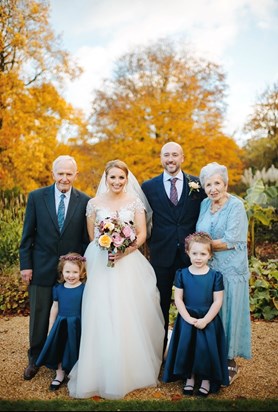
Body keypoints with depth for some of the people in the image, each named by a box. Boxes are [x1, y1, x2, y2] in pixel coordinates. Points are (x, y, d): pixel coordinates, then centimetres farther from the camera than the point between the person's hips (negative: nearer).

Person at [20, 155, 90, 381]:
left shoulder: (85, 201, -3)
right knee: (39, 317, 14)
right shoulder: (36, 197, -3)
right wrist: (25, 264, -2)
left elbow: (87, 238, 1)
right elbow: (28, 234, 0)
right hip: (41, 268, 1)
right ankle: (35, 359, 35)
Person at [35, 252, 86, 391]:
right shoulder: (58, 288, -1)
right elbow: (54, 308, 7)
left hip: (77, 326, -3)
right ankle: (59, 375, 34)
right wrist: (50, 328, 11)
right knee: (58, 349, 12)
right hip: (60, 325, 4)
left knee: (74, 352, 7)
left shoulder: (84, 289, -12)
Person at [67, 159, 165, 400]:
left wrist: (125, 251, -14)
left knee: (130, 317, 3)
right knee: (103, 318, -1)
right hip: (101, 265, 0)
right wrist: (107, 248, -4)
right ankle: (103, 372, 14)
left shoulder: (135, 202, 5)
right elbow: (92, 236, 10)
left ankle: (133, 368, 21)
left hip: (130, 264, 0)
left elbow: (142, 234, 0)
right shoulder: (95, 203, 6)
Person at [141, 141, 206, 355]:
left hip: (190, 254, 0)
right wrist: (151, 243, -1)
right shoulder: (149, 186, 1)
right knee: (161, 305, 13)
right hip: (161, 255, 0)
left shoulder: (198, 184, 0)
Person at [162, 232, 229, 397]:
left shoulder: (215, 276, -7)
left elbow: (217, 301, -7)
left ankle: (206, 379, 20)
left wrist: (205, 320, -15)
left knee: (206, 348, -5)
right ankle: (189, 377, 25)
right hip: (187, 319, 1)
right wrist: (188, 318, -13)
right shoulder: (182, 274, -4)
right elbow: (178, 298, -4)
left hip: (208, 320, -1)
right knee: (186, 347, 1)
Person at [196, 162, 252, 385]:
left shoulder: (236, 205, -12)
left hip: (230, 271, -5)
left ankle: (231, 364, 24)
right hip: (207, 269, 6)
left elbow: (230, 241, -18)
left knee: (228, 314, 6)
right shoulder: (205, 204, 6)